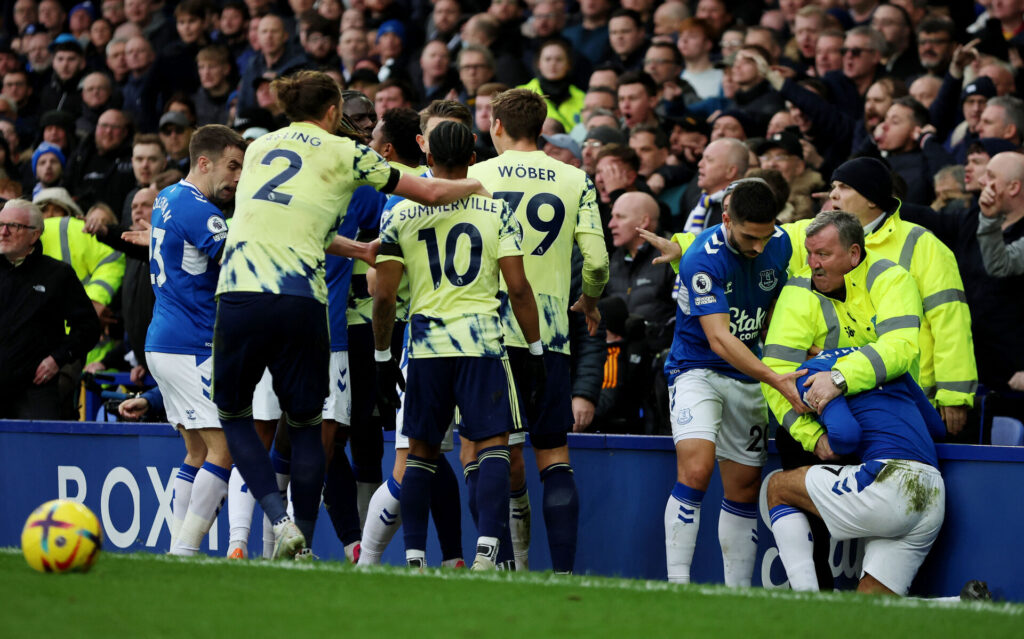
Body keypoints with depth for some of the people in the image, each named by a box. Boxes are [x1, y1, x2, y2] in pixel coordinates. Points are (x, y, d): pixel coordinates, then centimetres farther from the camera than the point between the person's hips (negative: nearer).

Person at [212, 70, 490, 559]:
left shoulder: (259, 147, 21)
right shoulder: (345, 154, 9)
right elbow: (430, 194, 13)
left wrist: (361, 251, 35)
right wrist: (481, 184, 32)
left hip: (239, 294, 2)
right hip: (301, 299, -2)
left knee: (233, 414, 15)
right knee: (305, 425, 13)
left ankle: (279, 521, -3)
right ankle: (303, 544, 10)